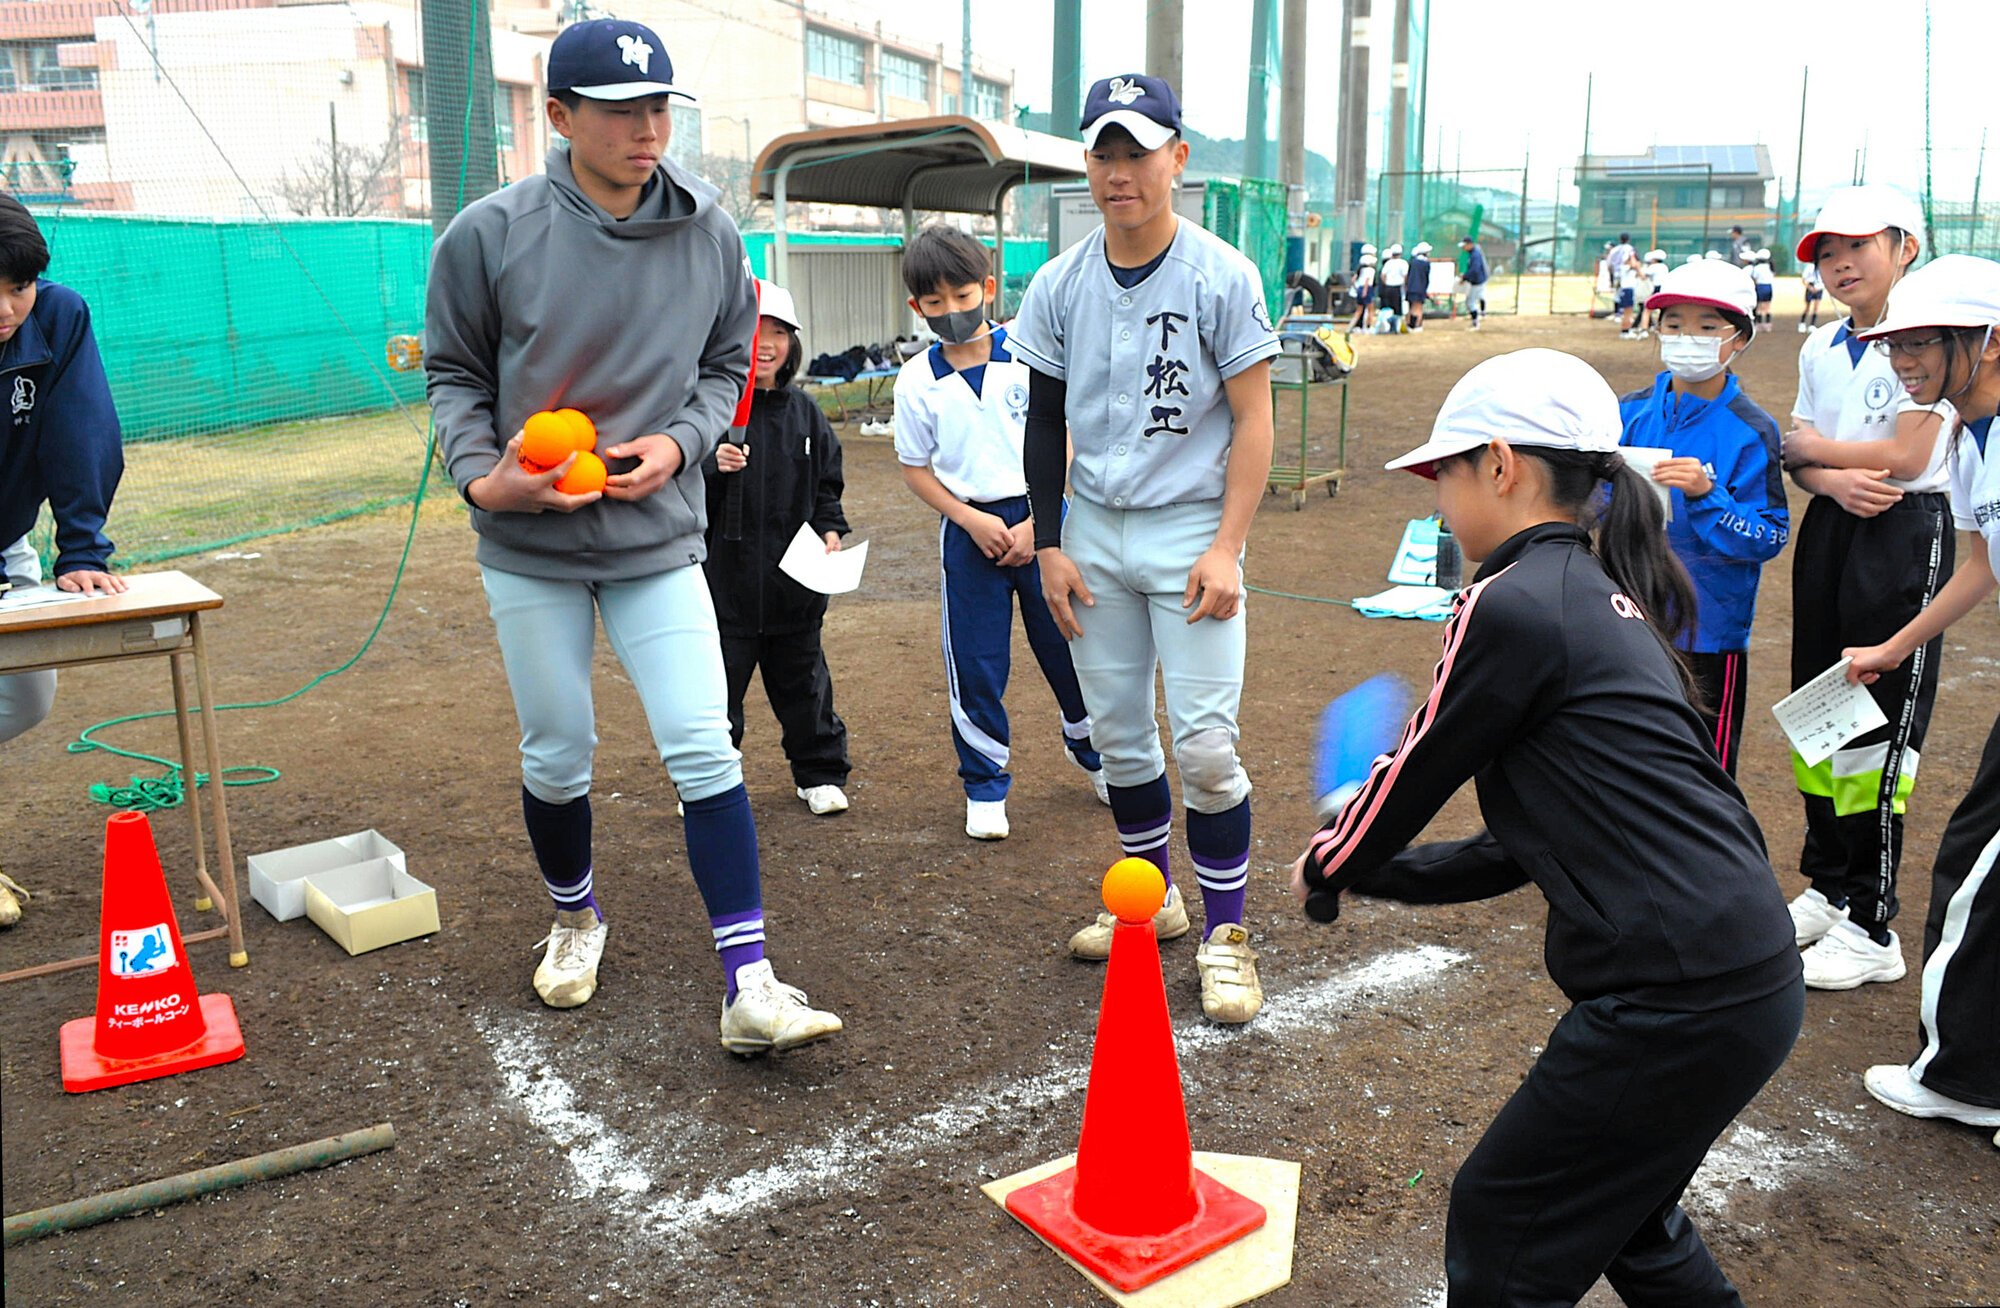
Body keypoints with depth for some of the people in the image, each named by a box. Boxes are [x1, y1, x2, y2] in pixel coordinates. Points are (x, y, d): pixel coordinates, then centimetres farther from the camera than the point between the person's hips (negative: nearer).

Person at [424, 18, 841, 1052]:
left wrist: (680, 440, -10)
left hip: (659, 540, 1)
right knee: (557, 754, 11)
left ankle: (748, 987, -4)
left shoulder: (709, 233, -2)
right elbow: (454, 374, 3)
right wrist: (480, 474, -15)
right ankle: (575, 918, 39)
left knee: (704, 750, -9)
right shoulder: (490, 233, -8)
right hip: (529, 548, 0)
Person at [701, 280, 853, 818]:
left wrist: (830, 531, 0)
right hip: (725, 577, -3)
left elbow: (827, 485, 16)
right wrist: (713, 466, -26)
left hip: (795, 578, 4)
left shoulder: (805, 413, 8)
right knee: (718, 681, 5)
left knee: (803, 680, 15)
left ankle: (820, 773, 30)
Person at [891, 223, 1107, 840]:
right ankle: (985, 787, 20)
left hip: (1041, 517, 0)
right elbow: (915, 469, 3)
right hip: (969, 528, 0)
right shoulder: (918, 380, -1)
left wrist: (1036, 523, -11)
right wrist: (972, 521, -10)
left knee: (1068, 644, 10)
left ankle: (1090, 748, 37)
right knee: (976, 664, 3)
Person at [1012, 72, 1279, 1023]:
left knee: (1204, 743, -7)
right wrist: (1049, 544, 3)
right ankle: (1153, 898, 30)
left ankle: (1225, 934, 8)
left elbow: (1252, 421, -6)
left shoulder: (1221, 276, -7)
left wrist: (1227, 547, -14)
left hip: (1189, 531, -4)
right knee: (1117, 730, 11)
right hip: (1093, 531, 4)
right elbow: (1045, 423, 9)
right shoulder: (1059, 286, 4)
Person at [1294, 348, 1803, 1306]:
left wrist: (1324, 868, 16)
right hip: (1754, 984, 9)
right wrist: (1372, 869, 25)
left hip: (1676, 1003, -9)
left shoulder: (1512, 605, -14)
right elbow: (1526, 849, 19)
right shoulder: (1607, 597, 15)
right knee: (1627, 1221, 28)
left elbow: (1414, 775, -3)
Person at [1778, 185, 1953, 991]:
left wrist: (1808, 443, -4)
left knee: (1876, 730, -5)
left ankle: (1871, 930, 5)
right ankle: (1827, 887, 28)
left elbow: (1907, 455, -17)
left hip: (1905, 535, -7)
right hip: (1828, 530, 8)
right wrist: (1832, 480, -12)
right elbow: (1800, 455, 11)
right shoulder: (1820, 347, 11)